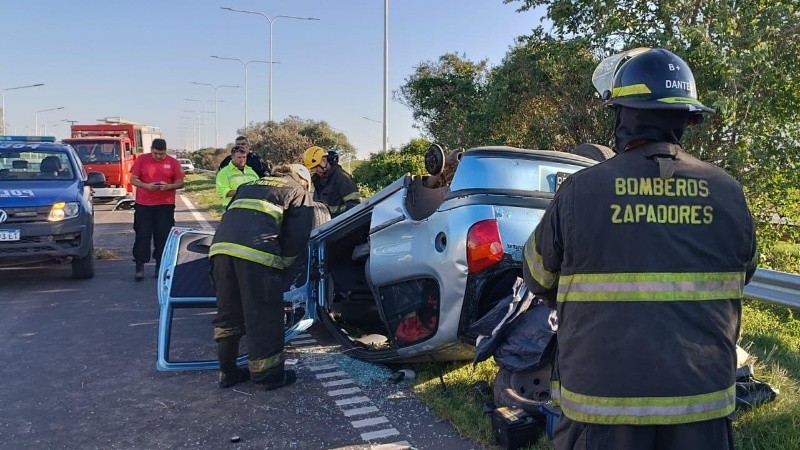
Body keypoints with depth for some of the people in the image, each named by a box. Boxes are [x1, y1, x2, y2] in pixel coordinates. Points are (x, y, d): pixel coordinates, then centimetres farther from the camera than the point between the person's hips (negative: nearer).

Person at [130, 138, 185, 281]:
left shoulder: (173, 162, 4)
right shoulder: (142, 159, 4)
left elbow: (180, 183, 4)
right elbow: (133, 179, 3)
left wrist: (168, 186, -16)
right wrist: (146, 185, -16)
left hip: (165, 205, 0)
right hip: (143, 205, 0)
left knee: (163, 236, 3)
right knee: (142, 235, 0)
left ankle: (160, 265, 14)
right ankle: (139, 266, 4)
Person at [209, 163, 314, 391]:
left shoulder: (250, 185, 36)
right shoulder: (299, 193, 18)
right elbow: (297, 237, 6)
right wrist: (282, 263, 20)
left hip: (221, 245, 6)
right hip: (256, 251, -6)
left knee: (228, 313, 18)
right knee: (264, 317, 6)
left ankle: (228, 372, 28)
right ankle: (269, 375, 16)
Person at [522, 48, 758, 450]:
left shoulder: (578, 191, -13)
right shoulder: (728, 194, -4)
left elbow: (537, 277, 1)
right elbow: (742, 275, 13)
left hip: (604, 404, -2)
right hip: (703, 404, 3)